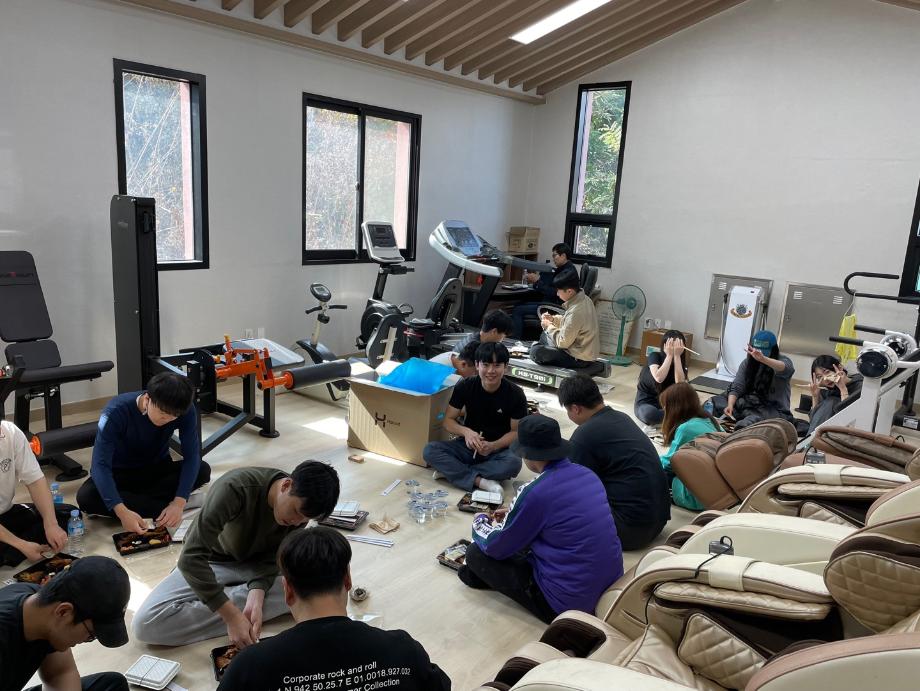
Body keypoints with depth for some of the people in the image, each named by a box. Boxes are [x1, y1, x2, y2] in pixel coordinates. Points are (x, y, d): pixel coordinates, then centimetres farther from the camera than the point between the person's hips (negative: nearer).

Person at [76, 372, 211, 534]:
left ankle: (132, 500, -20)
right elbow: (100, 464, -35)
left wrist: (179, 502, -39)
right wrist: (122, 511, -48)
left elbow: (192, 456, -24)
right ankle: (162, 508, -24)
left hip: (157, 470, 2)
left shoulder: (185, 411, -24)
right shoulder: (117, 412, -30)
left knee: (203, 470, -26)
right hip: (119, 473, -1)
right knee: (85, 497, -33)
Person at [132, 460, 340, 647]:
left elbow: (272, 557, -11)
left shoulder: (301, 505, -18)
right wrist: (231, 616, -38)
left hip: (256, 564, 4)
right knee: (146, 624, -27)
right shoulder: (235, 488, -35)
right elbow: (190, 558, -36)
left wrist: (256, 597, -30)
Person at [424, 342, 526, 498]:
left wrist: (493, 446, -26)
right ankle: (480, 481, -30)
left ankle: (450, 471, -25)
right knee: (430, 450, -24)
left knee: (514, 463, -36)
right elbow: (448, 420, -5)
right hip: (468, 445, 2)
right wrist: (465, 431, -27)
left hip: (499, 449, -1)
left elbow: (517, 431, -7)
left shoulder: (515, 394, -13)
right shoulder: (465, 386, -9)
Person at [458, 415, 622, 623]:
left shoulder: (535, 492, -22)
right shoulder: (588, 474, -1)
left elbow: (495, 547, -8)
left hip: (569, 602, -7)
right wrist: (514, 515, 24)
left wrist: (479, 521, 13)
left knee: (476, 553, 4)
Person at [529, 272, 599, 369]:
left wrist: (549, 326, -8)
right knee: (545, 336, 23)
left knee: (535, 351, -17)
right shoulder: (584, 299, -2)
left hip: (579, 359, -10)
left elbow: (563, 342, -22)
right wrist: (553, 319, 3)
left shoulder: (576, 312, -30)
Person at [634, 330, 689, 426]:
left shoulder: (681, 362, -3)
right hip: (645, 403, -3)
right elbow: (659, 378, -32)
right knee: (649, 414, -40)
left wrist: (677, 356, -25)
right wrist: (670, 355, -28)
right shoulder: (654, 356, -13)